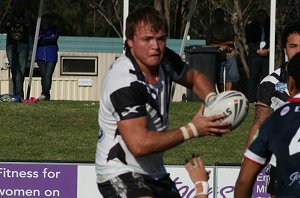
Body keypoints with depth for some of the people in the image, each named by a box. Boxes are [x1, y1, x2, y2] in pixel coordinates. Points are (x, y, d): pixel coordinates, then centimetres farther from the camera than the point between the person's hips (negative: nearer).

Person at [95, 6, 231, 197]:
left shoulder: (164, 60, -5)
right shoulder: (123, 82, -27)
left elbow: (195, 77, 17)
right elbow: (139, 144, -32)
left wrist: (213, 99, -6)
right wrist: (192, 130, -26)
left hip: (155, 173, 9)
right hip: (120, 174, -9)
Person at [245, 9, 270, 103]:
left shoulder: (269, 27, 14)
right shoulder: (251, 27, 8)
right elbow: (249, 41, 2)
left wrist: (268, 50, -6)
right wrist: (258, 51, -9)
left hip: (267, 55, 2)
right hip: (254, 55, -2)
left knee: (265, 77, -4)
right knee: (253, 77, -5)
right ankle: (251, 98, -3)